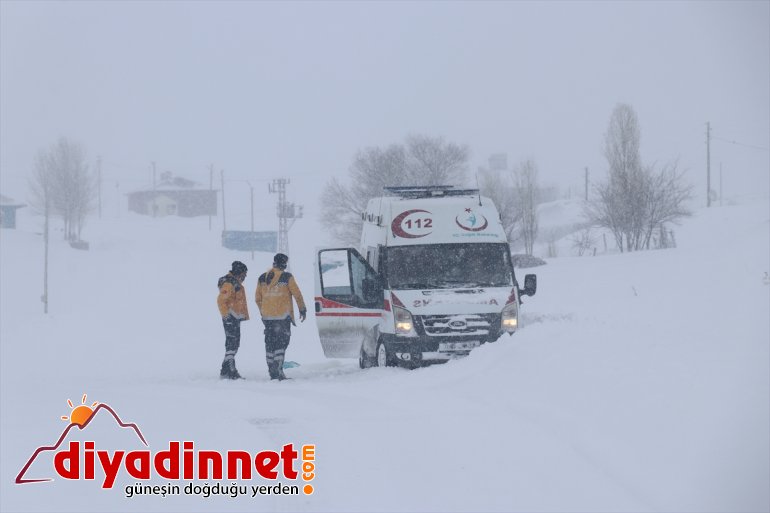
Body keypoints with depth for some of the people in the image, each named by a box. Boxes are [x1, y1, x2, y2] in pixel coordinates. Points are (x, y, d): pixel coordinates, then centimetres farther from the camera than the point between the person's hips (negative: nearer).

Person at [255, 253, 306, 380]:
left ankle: (272, 372, 11)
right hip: (283, 316, -5)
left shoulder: (262, 278, 8)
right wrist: (302, 309, 9)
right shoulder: (287, 277, -7)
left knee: (270, 343, 10)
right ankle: (278, 370, -16)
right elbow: (297, 294, -3)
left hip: (267, 316, 5)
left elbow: (258, 298, 13)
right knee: (281, 343, -5)